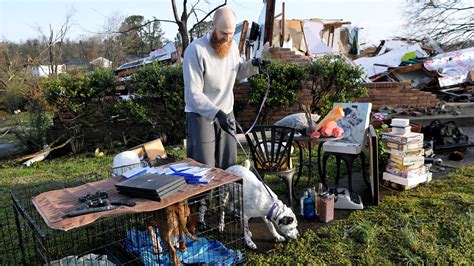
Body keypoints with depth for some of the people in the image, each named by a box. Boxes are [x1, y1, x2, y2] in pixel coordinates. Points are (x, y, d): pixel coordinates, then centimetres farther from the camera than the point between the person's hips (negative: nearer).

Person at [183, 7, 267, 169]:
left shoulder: (232, 46, 1)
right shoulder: (195, 50, -20)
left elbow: (237, 73, 18)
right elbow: (193, 94, -23)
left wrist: (252, 65, -3)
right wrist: (216, 113, -33)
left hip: (226, 113, 6)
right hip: (201, 115, -6)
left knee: (228, 166, 15)